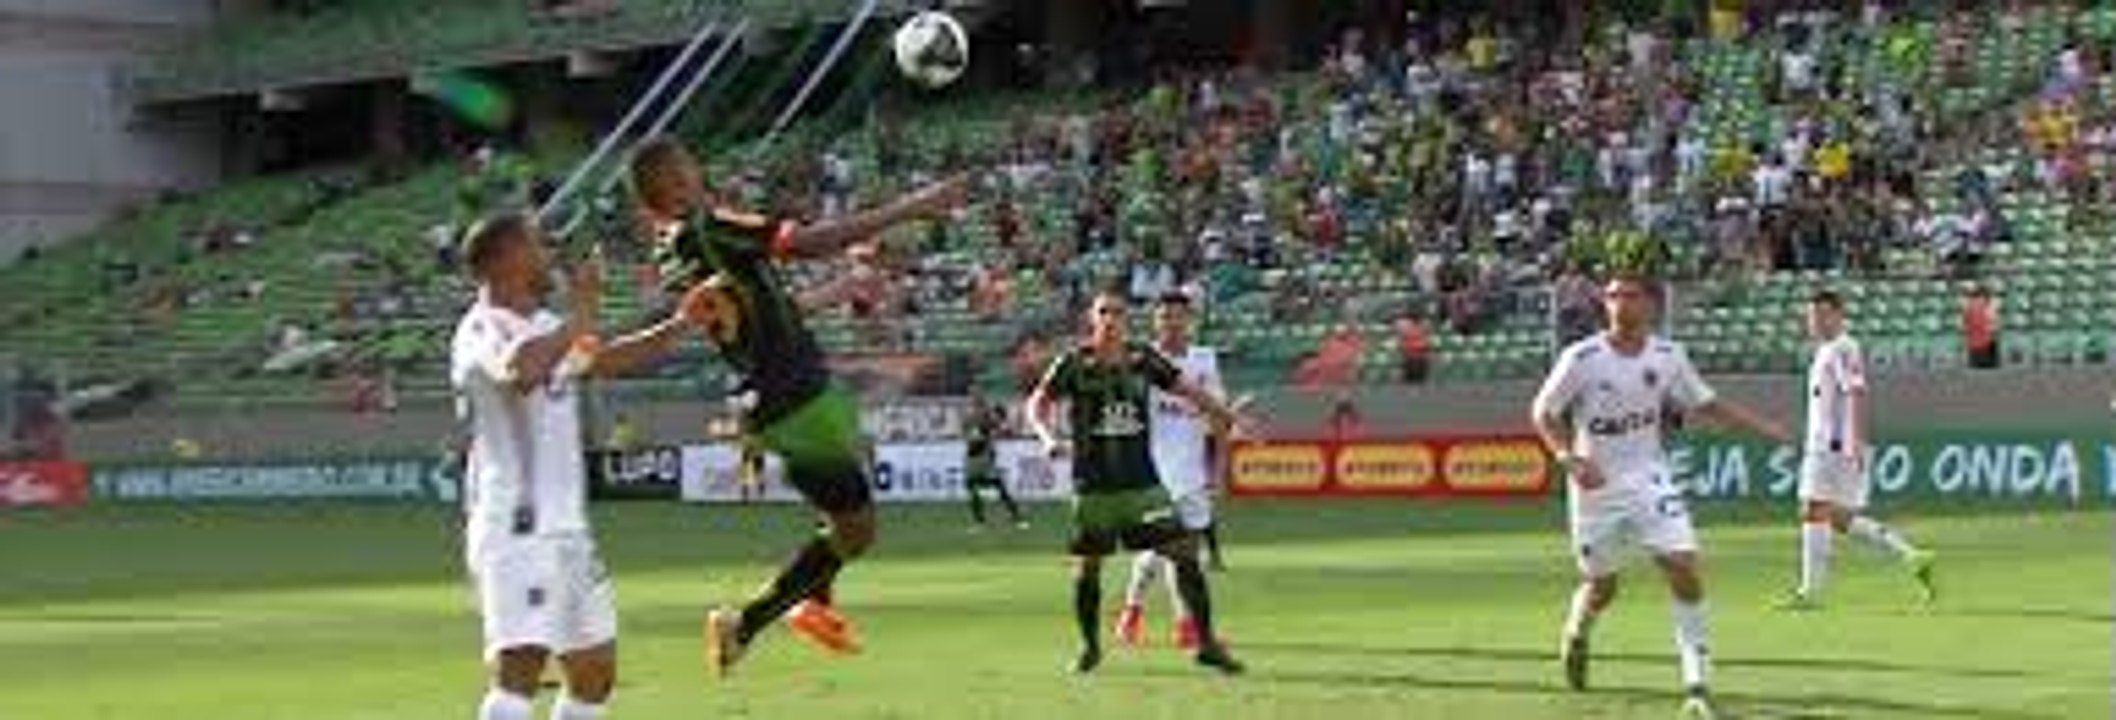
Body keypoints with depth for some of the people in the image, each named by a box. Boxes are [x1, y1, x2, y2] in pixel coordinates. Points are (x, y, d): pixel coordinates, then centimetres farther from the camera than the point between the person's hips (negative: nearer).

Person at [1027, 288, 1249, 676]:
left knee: (1183, 551, -6)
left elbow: (1189, 392, 11)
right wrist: (1048, 438, -17)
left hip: (1141, 480, 2)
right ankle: (1090, 645, 26)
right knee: (1089, 567, 4)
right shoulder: (1074, 363, -3)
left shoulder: (1143, 359, 3)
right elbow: (1039, 404, 2)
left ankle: (1207, 643, 2)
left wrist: (1231, 419, 6)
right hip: (1094, 486, -2)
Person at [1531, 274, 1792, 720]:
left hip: (1650, 481, 2)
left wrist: (1763, 428, 3)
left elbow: (1706, 403, 10)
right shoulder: (1582, 359, -12)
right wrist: (1568, 457, -23)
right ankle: (1576, 634, 47)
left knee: (1684, 569, -15)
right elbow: (1543, 413, -6)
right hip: (1596, 487, -2)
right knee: (1601, 587, 9)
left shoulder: (1668, 356, -3)